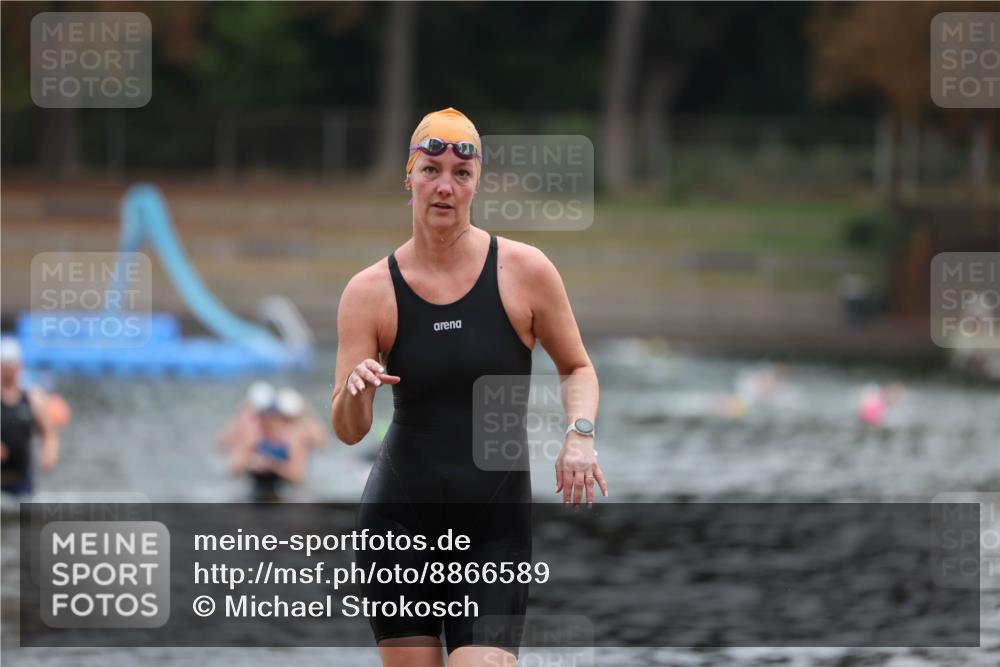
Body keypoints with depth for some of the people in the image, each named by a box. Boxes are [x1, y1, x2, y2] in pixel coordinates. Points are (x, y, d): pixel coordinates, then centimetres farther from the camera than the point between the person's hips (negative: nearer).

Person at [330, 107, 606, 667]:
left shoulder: (525, 271, -4)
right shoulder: (371, 291, -3)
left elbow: (577, 368, 10)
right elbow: (350, 431, -4)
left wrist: (580, 434, -10)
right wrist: (353, 393, -27)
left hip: (496, 530, -1)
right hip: (398, 523, 1)